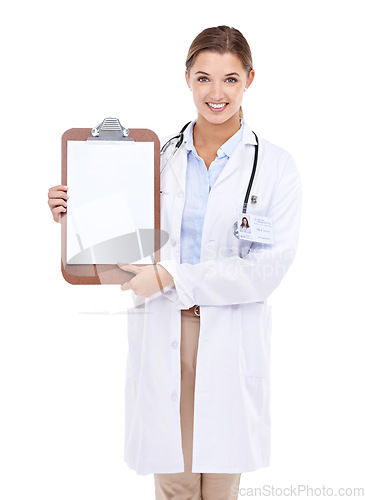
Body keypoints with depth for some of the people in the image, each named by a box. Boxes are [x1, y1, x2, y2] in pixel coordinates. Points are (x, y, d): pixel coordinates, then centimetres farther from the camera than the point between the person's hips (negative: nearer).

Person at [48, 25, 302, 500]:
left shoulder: (275, 166, -3)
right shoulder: (157, 154, 5)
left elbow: (266, 270, -12)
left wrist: (170, 278, -16)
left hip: (231, 340, -1)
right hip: (161, 334, 2)